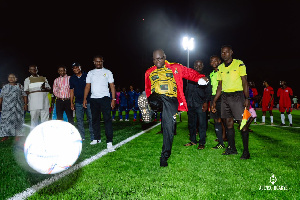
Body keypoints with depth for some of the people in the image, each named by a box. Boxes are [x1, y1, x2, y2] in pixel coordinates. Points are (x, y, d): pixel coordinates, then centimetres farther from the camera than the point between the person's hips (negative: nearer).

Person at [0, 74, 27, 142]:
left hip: (18, 106, -1)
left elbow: (24, 96, 5)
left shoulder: (20, 86, 8)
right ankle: (6, 135, -2)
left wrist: (25, 104, -2)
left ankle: (18, 134, 8)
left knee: (17, 120, 1)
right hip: (7, 107, 1)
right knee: (6, 119, -4)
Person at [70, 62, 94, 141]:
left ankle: (93, 137, 4)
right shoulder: (72, 78, 12)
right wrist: (71, 103, 11)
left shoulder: (87, 75, 3)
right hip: (78, 102, 3)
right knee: (79, 120, 4)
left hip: (88, 101, -3)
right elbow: (72, 91, 14)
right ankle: (82, 137, 13)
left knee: (91, 119, -3)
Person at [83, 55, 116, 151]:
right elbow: (87, 86, 12)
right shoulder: (90, 73, 15)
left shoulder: (107, 72, 7)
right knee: (95, 119, 10)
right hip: (93, 99, 4)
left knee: (107, 119, -11)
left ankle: (109, 141, -12)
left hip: (105, 98, -4)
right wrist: (85, 99, 4)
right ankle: (97, 138, 24)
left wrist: (113, 99, -7)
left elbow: (112, 86, 2)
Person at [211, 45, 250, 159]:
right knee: (228, 122, 7)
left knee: (242, 122, -6)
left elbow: (244, 82, -4)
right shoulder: (220, 67, 14)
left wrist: (247, 99, -13)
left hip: (237, 95, -5)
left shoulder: (239, 64, -1)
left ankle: (246, 151, 1)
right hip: (225, 96, 5)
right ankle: (232, 148, 16)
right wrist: (214, 101, 12)